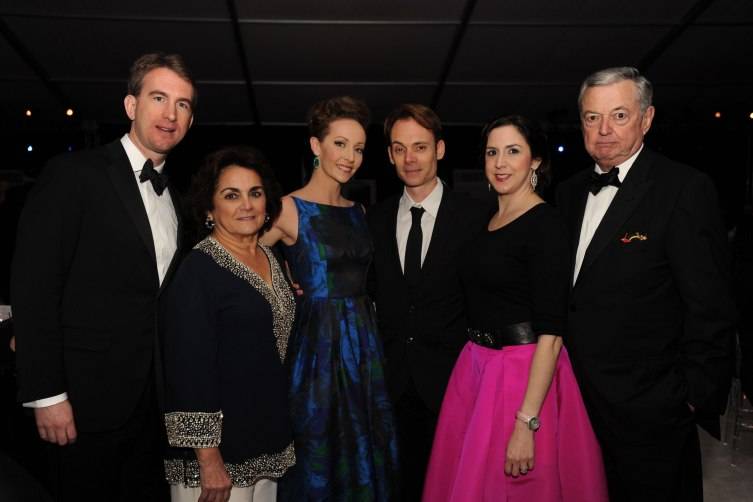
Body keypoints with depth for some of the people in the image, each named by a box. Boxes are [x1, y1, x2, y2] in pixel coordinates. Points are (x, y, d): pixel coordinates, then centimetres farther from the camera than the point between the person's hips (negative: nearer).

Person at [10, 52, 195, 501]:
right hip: (88, 399, -6)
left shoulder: (173, 197, 11)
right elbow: (33, 288, -13)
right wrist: (46, 395, -15)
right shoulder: (75, 174, -9)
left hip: (155, 400, 6)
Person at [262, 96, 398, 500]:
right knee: (318, 459, 7)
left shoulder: (357, 212, 10)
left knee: (367, 457, 15)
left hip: (364, 343, 6)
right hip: (317, 345, -6)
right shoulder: (288, 209, -9)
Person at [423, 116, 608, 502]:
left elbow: (550, 332, -20)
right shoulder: (486, 222, 8)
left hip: (524, 373, -7)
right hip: (476, 366, 8)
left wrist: (526, 423, -23)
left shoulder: (545, 225, -15)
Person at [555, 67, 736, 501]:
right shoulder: (571, 192, 8)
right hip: (580, 400, 6)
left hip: (649, 411, -6)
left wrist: (694, 398, -12)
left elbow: (711, 310, -14)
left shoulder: (686, 189, -13)